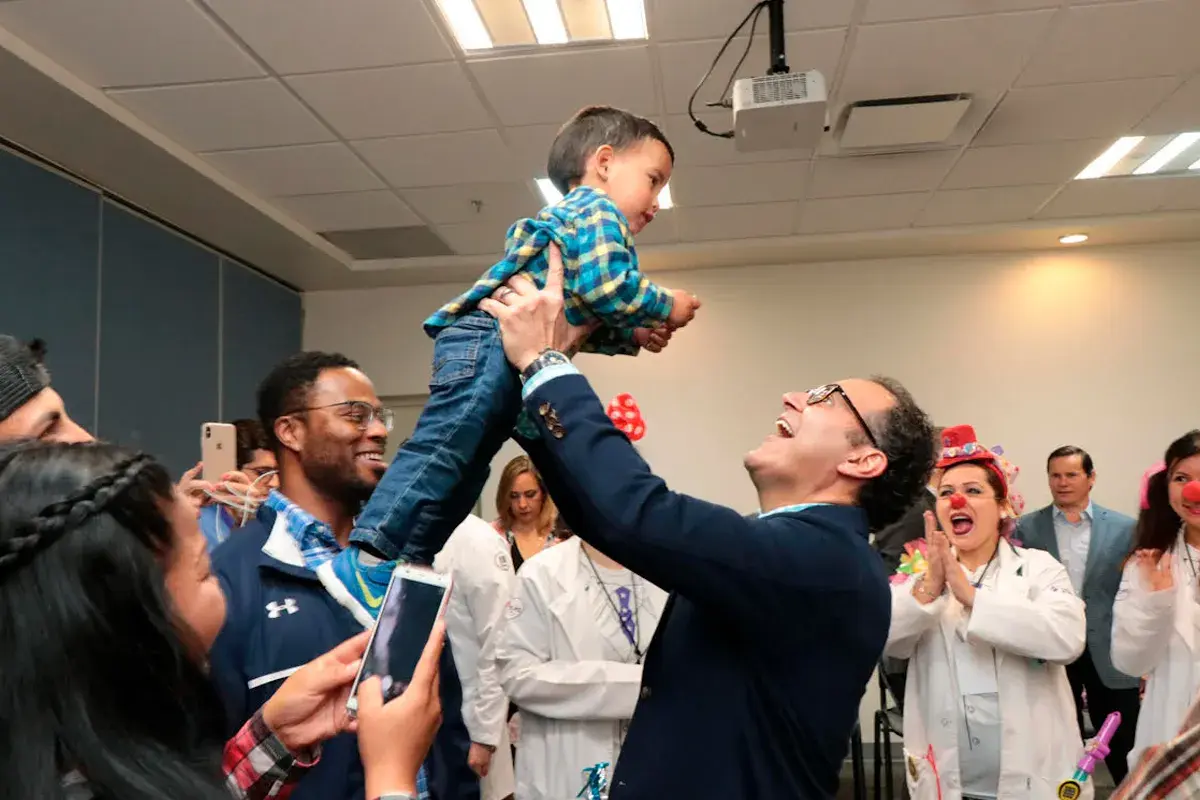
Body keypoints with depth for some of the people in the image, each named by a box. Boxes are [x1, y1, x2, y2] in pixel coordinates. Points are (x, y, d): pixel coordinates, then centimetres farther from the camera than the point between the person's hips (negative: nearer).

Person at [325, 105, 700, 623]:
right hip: (490, 340, -11)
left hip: (493, 350, 11)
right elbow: (604, 288, -14)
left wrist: (630, 336, 21)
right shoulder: (597, 209, 2)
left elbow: (578, 317, 31)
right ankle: (372, 557, -22)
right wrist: (665, 307, 1)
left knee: (462, 462, 8)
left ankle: (404, 565, 10)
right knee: (446, 446, -18)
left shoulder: (572, 217, 34)